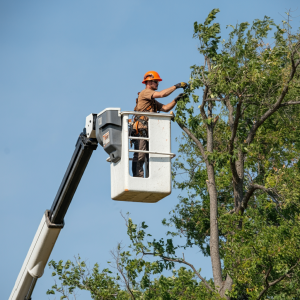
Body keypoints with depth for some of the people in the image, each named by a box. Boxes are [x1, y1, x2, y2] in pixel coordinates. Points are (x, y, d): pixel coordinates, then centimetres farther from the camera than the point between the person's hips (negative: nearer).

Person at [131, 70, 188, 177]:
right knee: (140, 156, -13)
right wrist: (176, 86, -9)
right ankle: (137, 177, -16)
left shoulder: (153, 101, 27)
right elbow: (161, 94, -16)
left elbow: (165, 108, 18)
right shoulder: (145, 92, -2)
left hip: (149, 131, 10)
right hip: (141, 130, -10)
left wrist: (176, 100, 6)